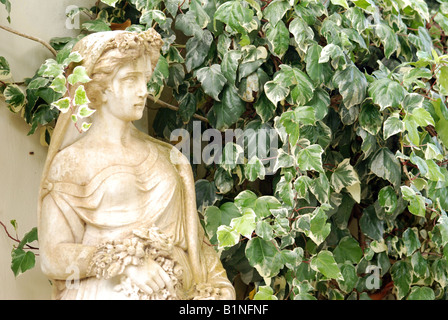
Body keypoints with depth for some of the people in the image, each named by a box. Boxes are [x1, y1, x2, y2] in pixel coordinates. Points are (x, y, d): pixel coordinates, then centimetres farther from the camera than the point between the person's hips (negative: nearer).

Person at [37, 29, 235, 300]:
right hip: (103, 292, -2)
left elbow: (193, 242, 11)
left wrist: (213, 290, -3)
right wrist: (124, 263, -16)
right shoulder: (71, 163, 1)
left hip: (169, 291, 3)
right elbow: (53, 257, -5)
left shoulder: (167, 158, 11)